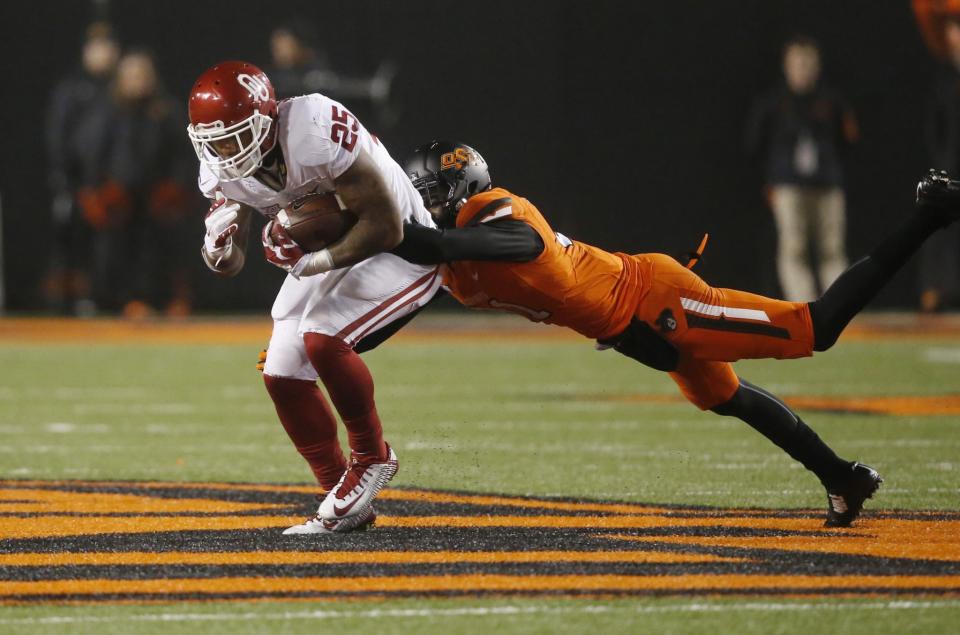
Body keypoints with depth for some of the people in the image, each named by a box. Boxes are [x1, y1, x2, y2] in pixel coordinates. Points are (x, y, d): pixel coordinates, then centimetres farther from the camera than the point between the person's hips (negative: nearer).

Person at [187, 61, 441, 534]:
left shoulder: (318, 135, -34)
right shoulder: (222, 169, -11)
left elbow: (386, 226, -29)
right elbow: (231, 262, -4)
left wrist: (317, 261, -27)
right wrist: (218, 250, -27)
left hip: (398, 250, -8)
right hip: (324, 259, 8)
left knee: (321, 339, -27)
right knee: (283, 375, 0)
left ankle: (371, 456, -4)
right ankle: (345, 502, 12)